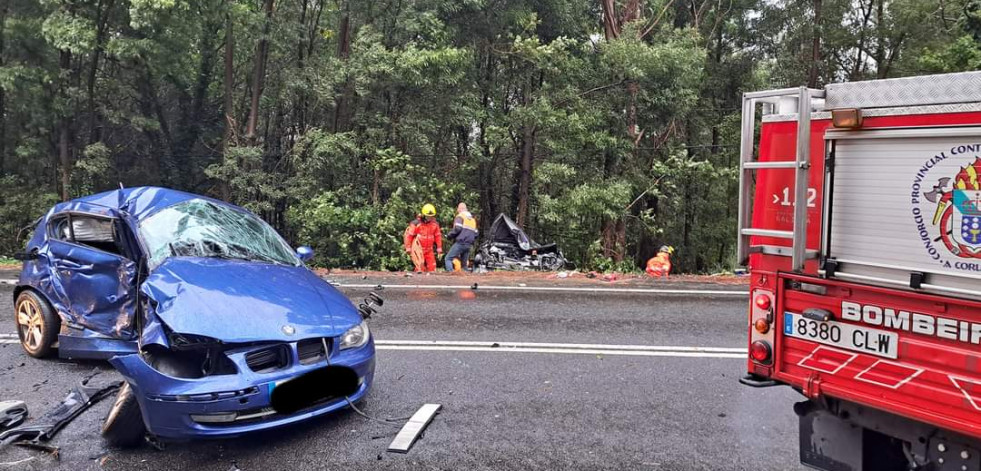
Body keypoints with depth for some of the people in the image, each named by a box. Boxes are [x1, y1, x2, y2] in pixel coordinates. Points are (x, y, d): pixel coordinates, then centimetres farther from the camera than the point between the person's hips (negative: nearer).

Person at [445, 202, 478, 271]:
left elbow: (457, 229, -14)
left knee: (448, 258, -5)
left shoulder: (460, 216, 1)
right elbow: (475, 234, 19)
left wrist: (449, 235, -2)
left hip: (460, 243, -7)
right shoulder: (473, 219, 24)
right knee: (464, 263, 10)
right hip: (469, 245, 7)